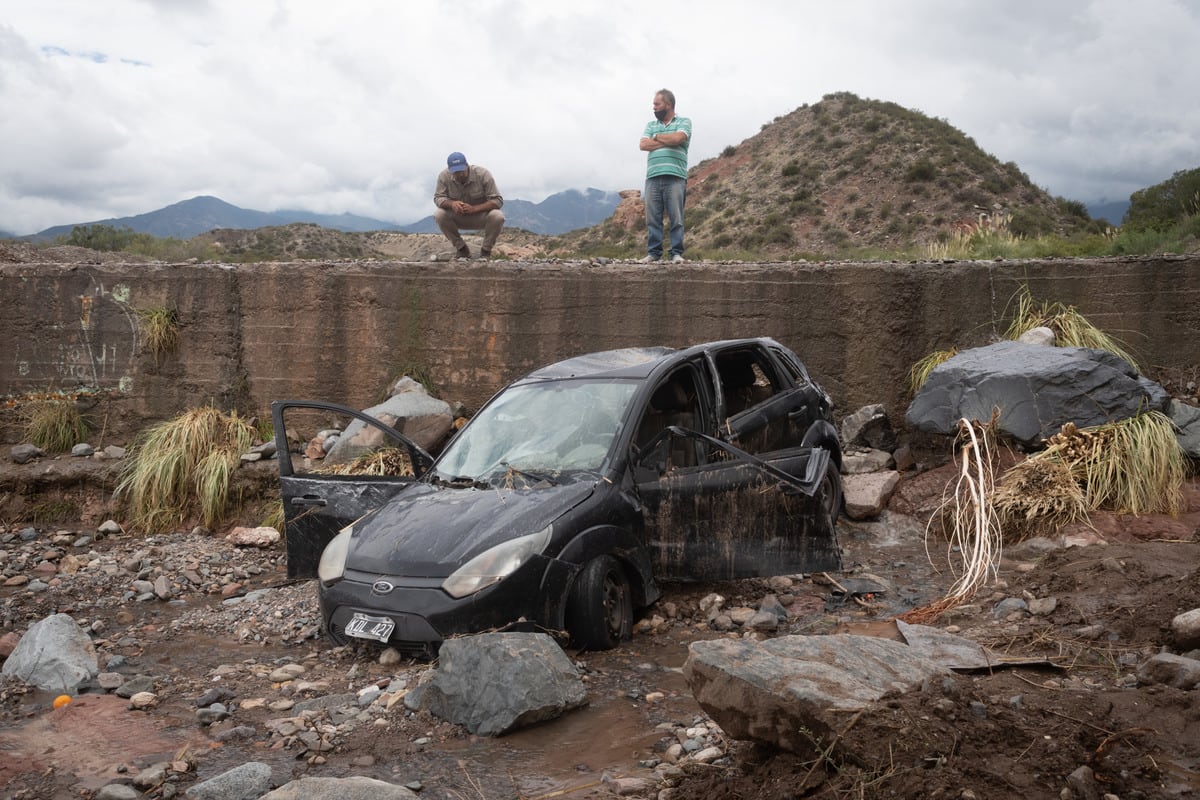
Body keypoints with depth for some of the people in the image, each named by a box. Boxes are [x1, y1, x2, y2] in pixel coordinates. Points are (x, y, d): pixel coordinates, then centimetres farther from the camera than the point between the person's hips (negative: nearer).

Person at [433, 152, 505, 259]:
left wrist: (473, 209, -37)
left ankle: (486, 251, -7)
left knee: (497, 216, -33)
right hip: (458, 218, 2)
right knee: (439, 215, -27)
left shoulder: (483, 174, -22)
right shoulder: (444, 176, -16)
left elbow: (498, 200, -23)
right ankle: (461, 249, -6)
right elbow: (438, 198, -11)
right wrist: (451, 203, -36)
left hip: (481, 216, -2)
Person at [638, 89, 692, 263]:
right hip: (653, 177, 4)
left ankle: (676, 253, -2)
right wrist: (668, 142, -2)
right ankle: (653, 252, 4)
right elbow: (643, 144, 4)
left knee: (676, 218, -5)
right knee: (652, 218, 0)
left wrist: (657, 137, 4)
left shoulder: (684, 122, 9)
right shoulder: (651, 125, 20)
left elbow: (677, 138, -12)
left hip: (675, 177, -4)